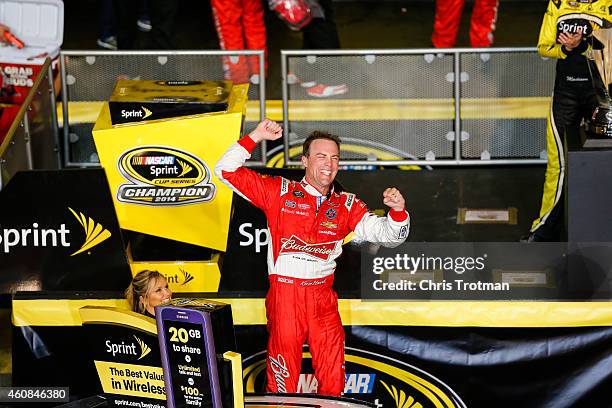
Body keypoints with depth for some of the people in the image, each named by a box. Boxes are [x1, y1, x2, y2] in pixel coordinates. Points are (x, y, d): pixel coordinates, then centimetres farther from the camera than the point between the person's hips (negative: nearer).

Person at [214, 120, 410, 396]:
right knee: (283, 381, 1)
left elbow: (388, 235, 6)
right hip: (284, 293, -3)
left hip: (323, 298, 3)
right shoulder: (280, 192, 3)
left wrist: (397, 211, -15)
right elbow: (226, 171, 2)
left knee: (334, 379, 6)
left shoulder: (347, 205, 9)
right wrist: (255, 138, -6)